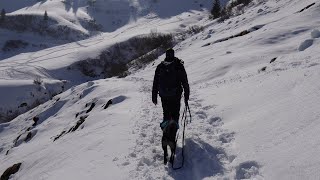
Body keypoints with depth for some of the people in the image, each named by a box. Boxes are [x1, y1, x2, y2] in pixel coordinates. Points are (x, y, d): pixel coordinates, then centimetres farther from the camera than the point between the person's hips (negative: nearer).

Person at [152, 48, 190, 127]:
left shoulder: (160, 66, 2)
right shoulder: (179, 66, -5)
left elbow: (155, 83, 6)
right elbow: (185, 82, -4)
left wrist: (154, 97, 13)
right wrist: (186, 96, 3)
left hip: (164, 96, 3)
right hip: (175, 96, -2)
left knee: (166, 114, 18)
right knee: (175, 114, 9)